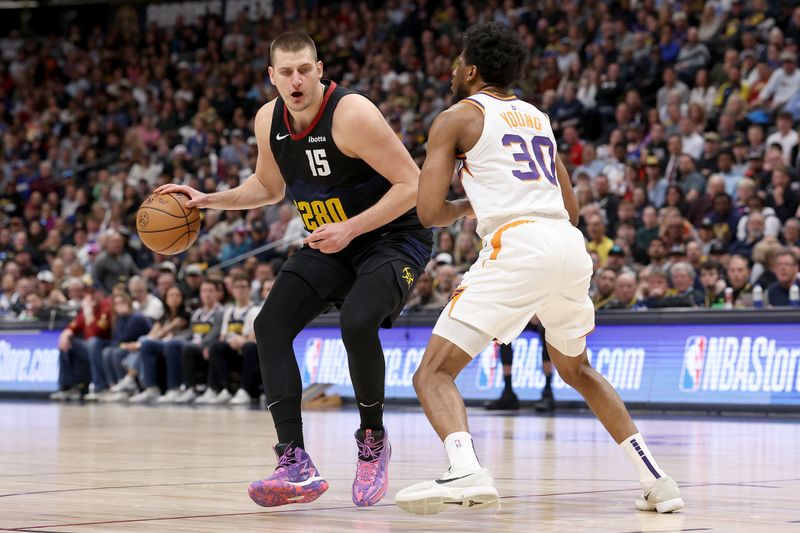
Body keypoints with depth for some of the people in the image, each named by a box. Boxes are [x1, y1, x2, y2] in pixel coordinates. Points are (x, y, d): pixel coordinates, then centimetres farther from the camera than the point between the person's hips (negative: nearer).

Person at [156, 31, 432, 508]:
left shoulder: (352, 114, -25)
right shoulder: (269, 120, -2)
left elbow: (412, 185, -22)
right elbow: (269, 186, 18)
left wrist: (350, 228, -27)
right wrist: (211, 200, 4)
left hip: (393, 238, -7)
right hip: (331, 241, 7)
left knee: (357, 322, -32)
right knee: (271, 325, -9)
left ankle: (373, 441, -5)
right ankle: (296, 465, -13)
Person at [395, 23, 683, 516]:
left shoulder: (456, 118, 9)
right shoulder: (538, 118, 28)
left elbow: (430, 213, 3)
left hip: (518, 244, -7)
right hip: (571, 245, 7)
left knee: (434, 373, -6)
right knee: (576, 368, 30)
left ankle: (467, 471, -34)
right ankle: (656, 478, 21)